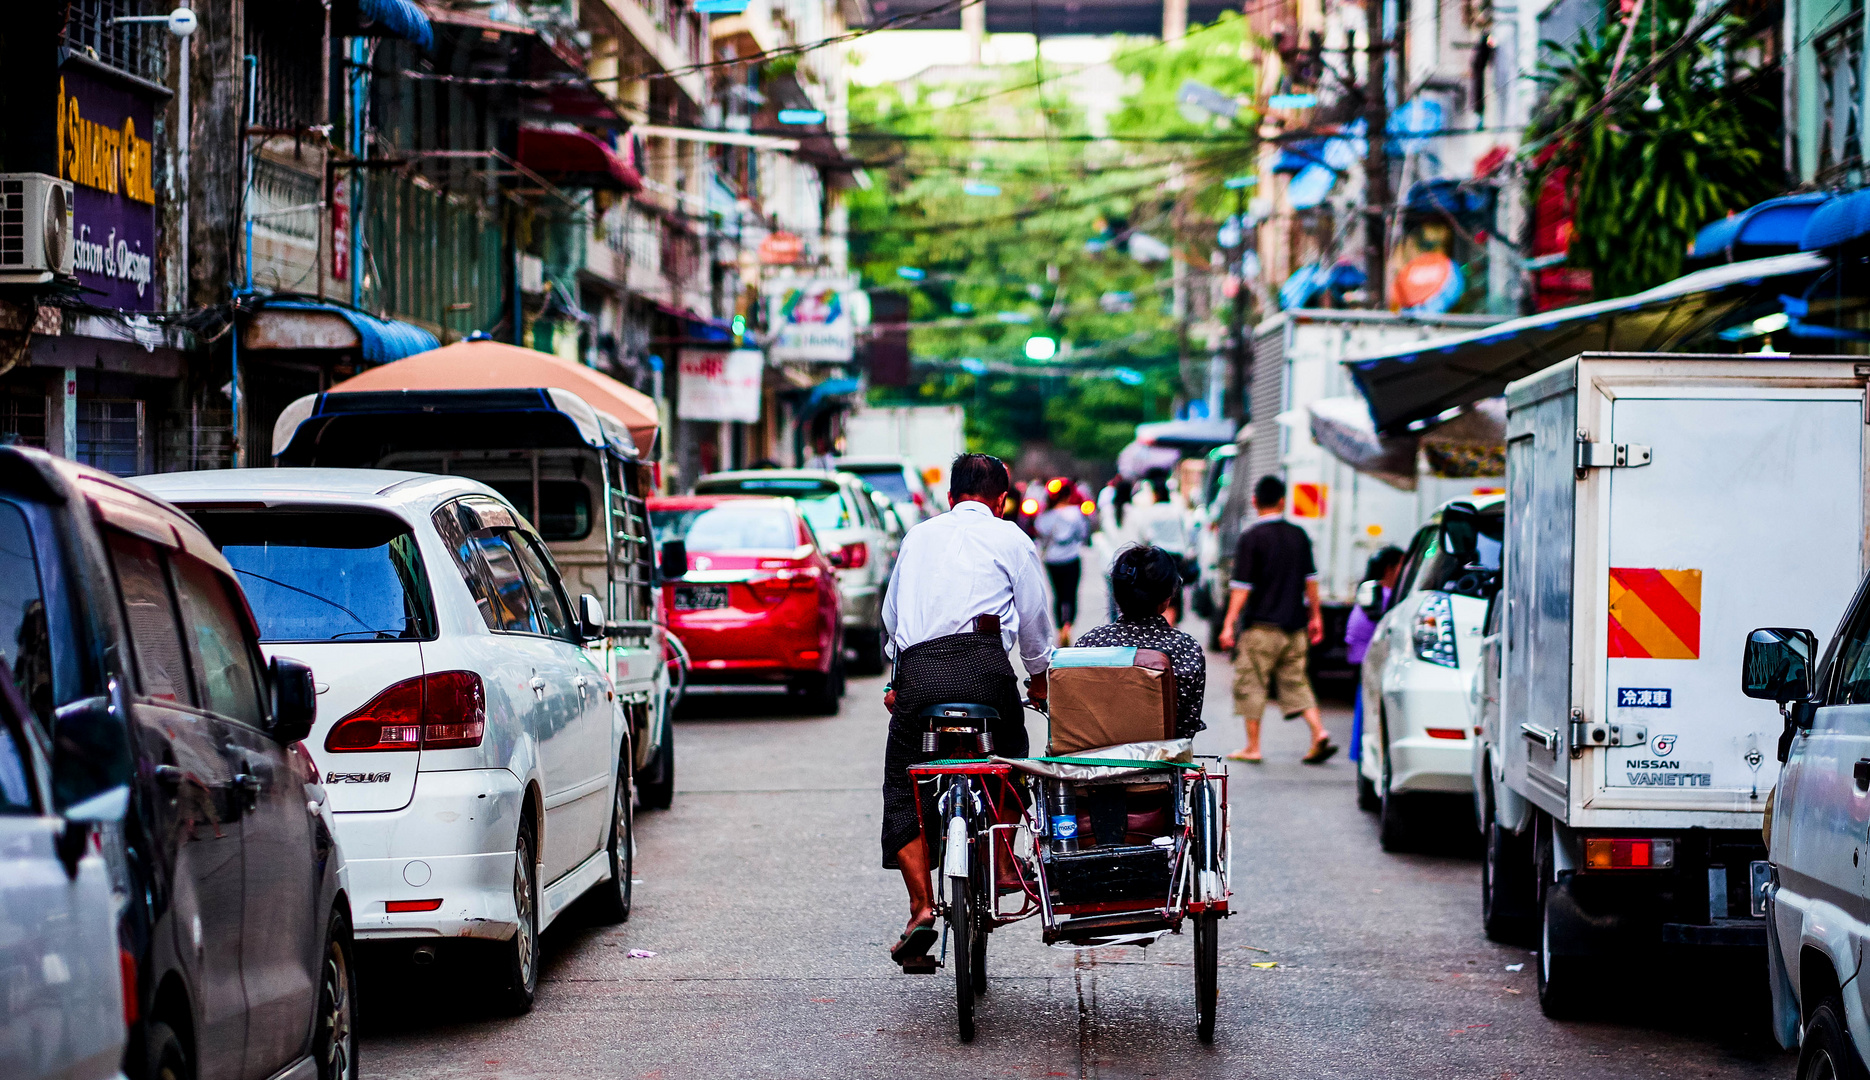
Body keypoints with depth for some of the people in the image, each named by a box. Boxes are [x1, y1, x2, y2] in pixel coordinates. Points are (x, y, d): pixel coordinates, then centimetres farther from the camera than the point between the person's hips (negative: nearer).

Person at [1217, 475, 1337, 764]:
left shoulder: (1251, 537, -9)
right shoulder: (1299, 535, 7)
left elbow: (1242, 586, -12)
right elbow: (1310, 579, 11)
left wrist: (1229, 622, -10)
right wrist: (1315, 616, 19)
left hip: (1262, 625, -5)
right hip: (1295, 625, 5)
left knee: (1249, 683, 4)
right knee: (1295, 682, 12)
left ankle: (1253, 748, 5)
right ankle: (1319, 733, -4)